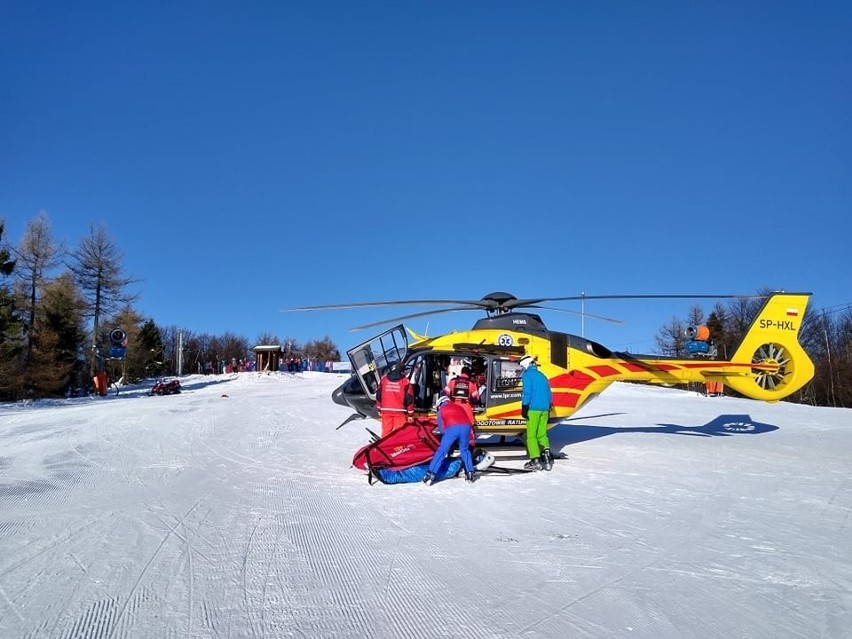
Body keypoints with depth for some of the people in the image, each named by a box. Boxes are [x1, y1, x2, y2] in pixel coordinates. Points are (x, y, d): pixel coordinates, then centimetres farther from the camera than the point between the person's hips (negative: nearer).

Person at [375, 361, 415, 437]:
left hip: (385, 411, 3)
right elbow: (409, 399, -4)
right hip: (400, 411, -2)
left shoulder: (383, 380, 3)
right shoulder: (405, 381, -5)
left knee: (386, 431, 9)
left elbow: (378, 396, 8)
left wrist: (379, 409, 18)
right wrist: (410, 414, 3)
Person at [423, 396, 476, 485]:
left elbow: (441, 428, 23)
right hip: (466, 427, 3)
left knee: (441, 451, 4)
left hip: (452, 428, -3)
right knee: (465, 450, 24)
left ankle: (430, 474, -2)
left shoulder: (441, 410, 29)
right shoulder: (459, 406, 37)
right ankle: (470, 473, 17)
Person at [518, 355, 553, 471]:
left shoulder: (527, 375, -5)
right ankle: (546, 453, -4)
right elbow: (549, 394, 19)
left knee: (531, 435, -1)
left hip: (533, 409, -7)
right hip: (544, 409, 7)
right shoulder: (542, 375, 17)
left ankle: (535, 461, -4)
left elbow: (527, 392, -14)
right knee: (542, 434, 13)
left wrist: (524, 408, -12)